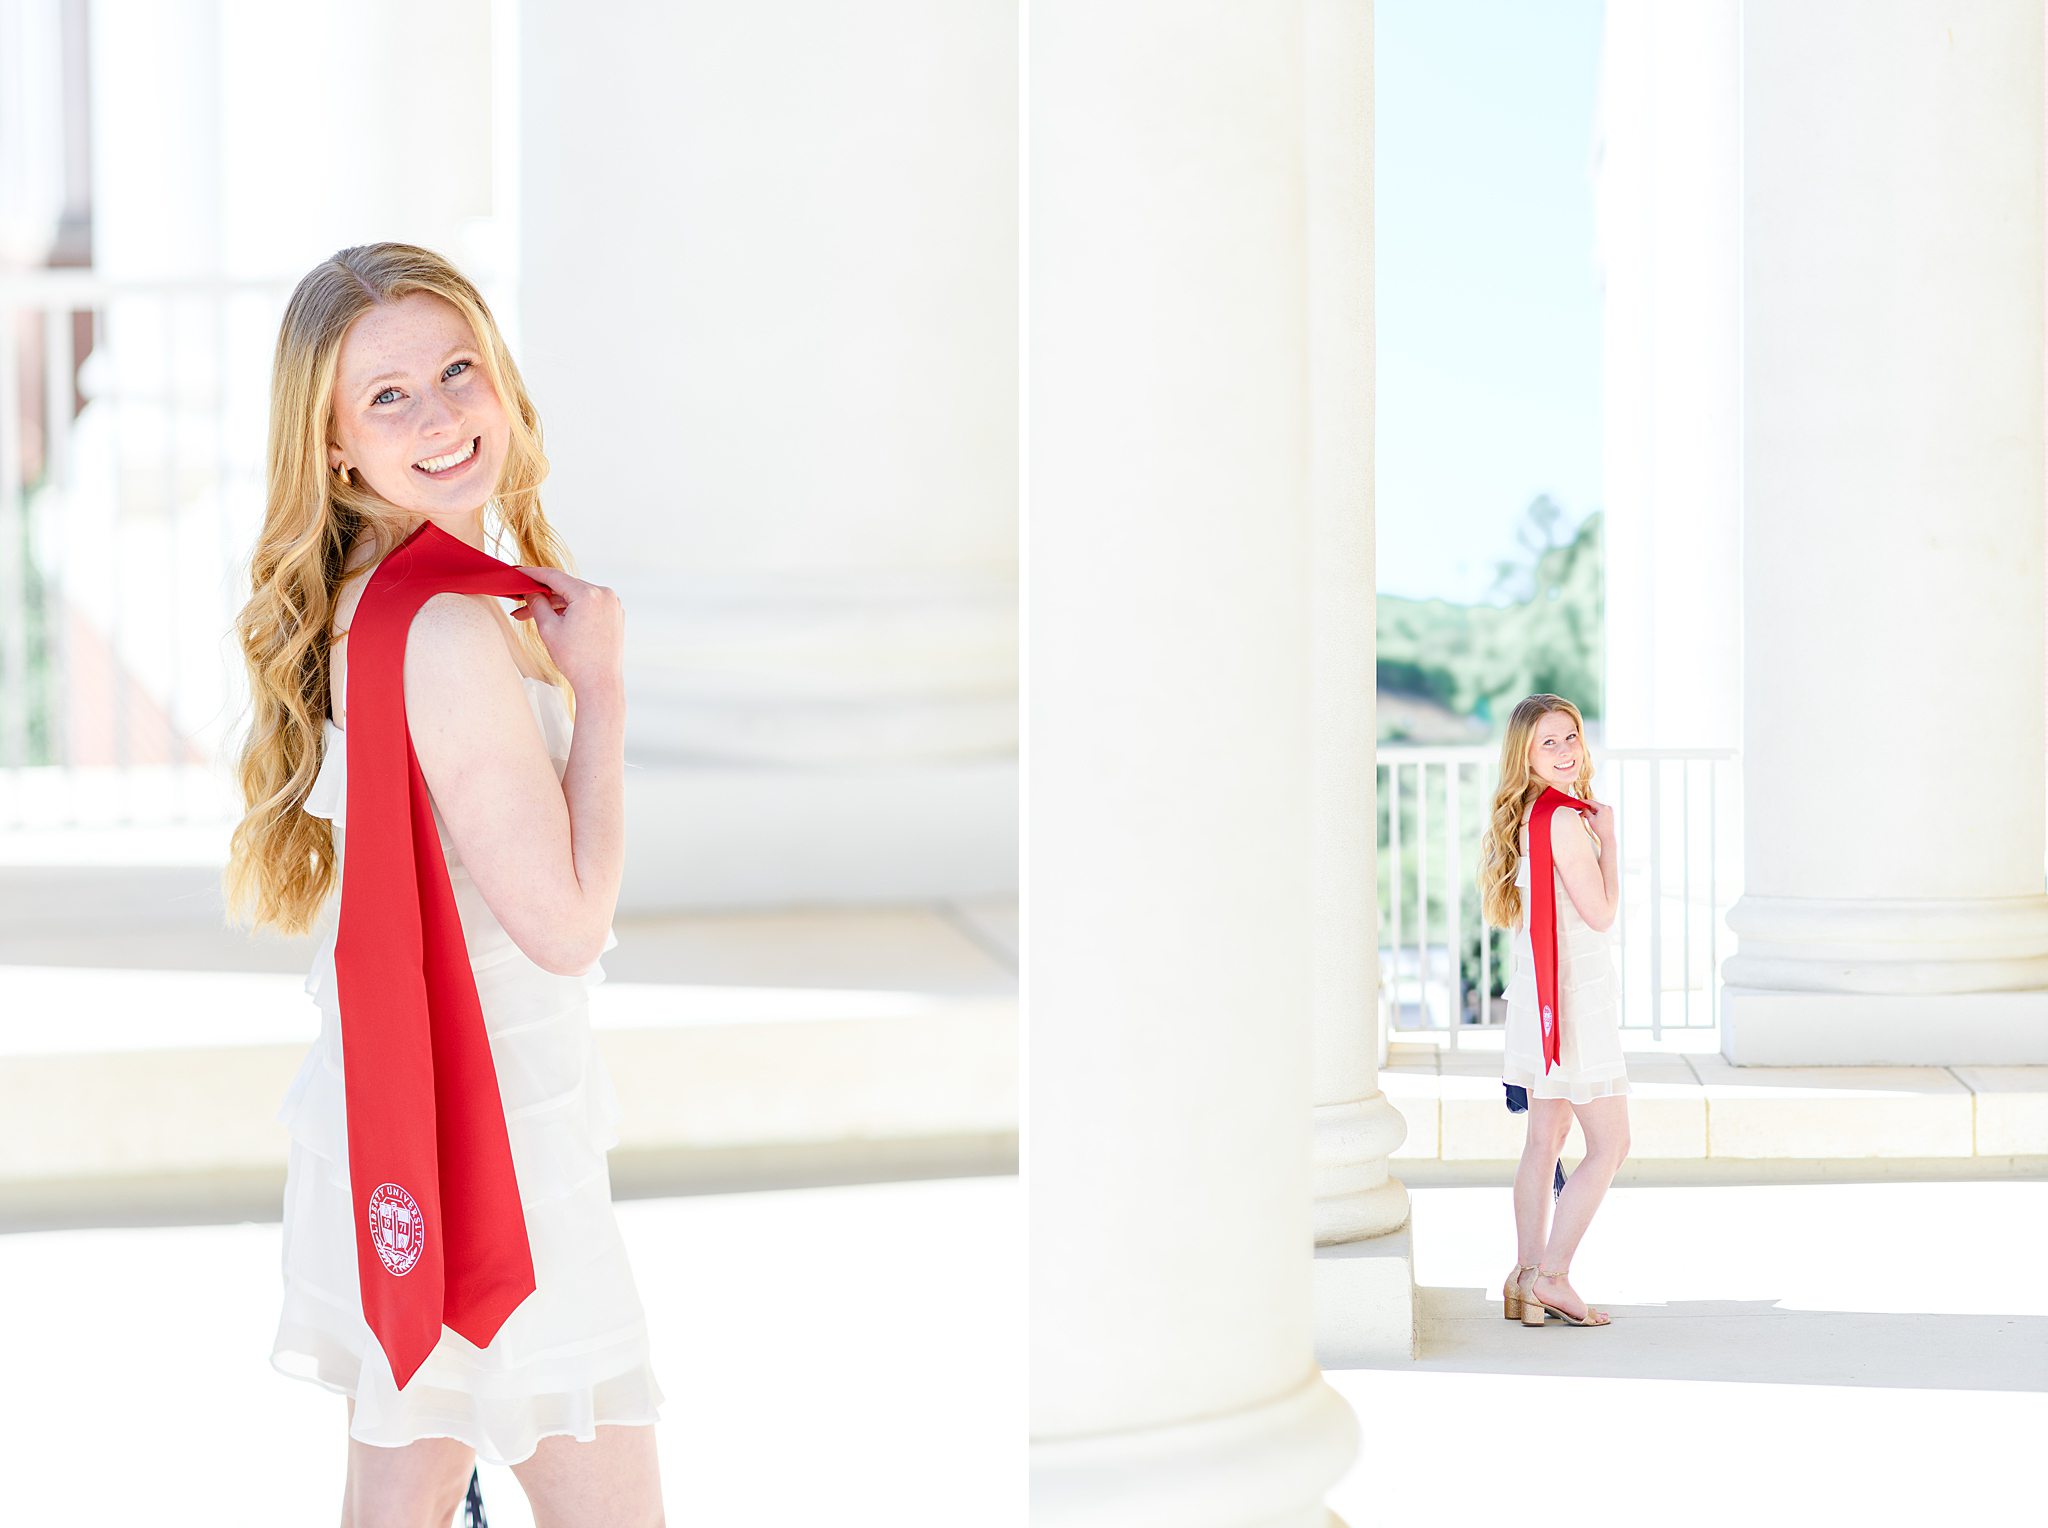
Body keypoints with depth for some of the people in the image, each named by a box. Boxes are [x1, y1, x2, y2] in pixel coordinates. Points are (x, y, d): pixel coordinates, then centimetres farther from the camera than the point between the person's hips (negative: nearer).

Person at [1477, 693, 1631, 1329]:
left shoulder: (1527, 816, 11)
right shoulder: (1565, 820, -19)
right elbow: (1601, 913, -16)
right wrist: (1607, 836, -7)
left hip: (1541, 991, 10)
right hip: (1574, 995, -10)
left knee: (1545, 1139, 11)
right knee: (1610, 1144, -3)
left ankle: (1526, 1280, 14)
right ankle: (1551, 1276, -2)